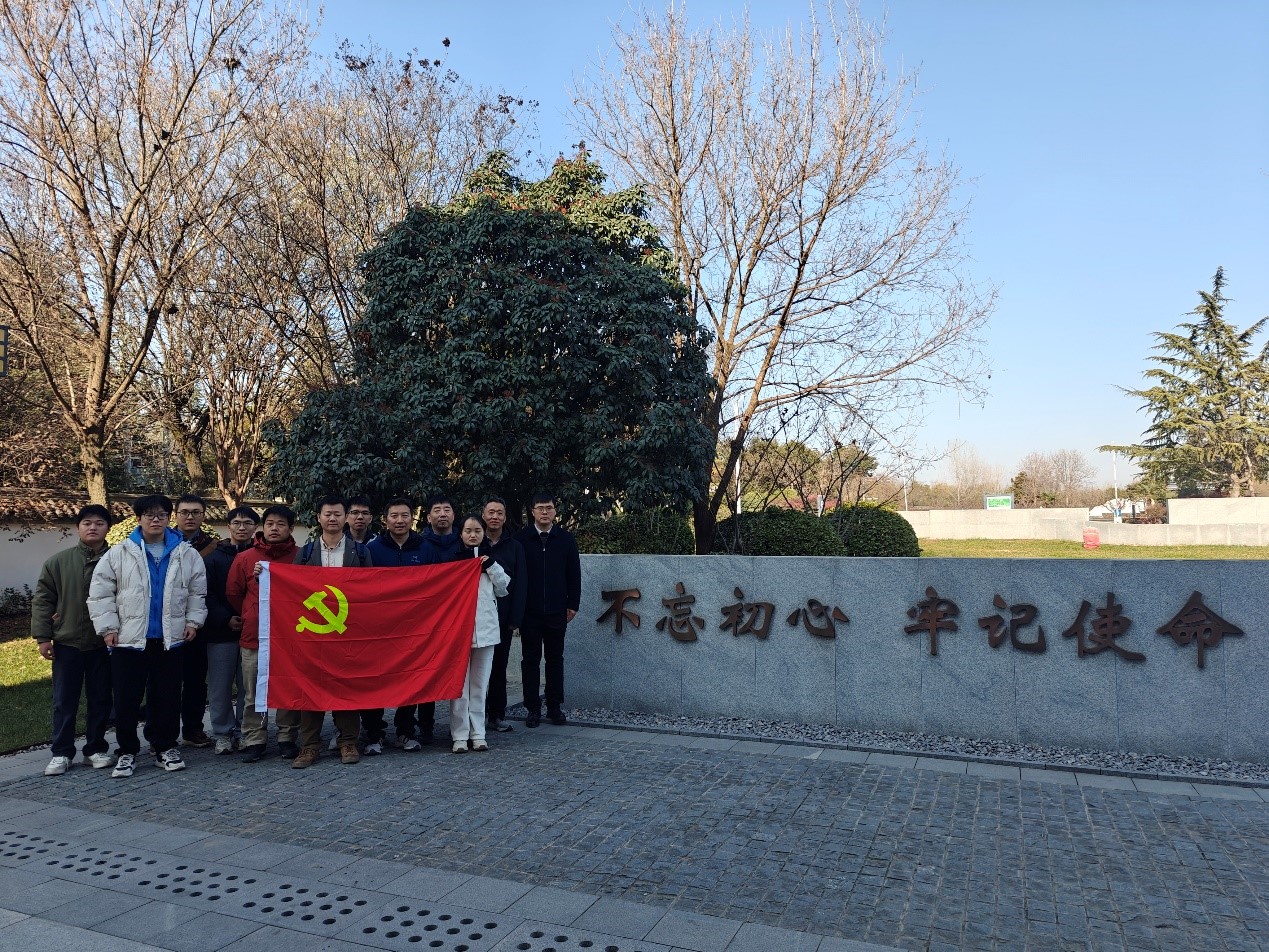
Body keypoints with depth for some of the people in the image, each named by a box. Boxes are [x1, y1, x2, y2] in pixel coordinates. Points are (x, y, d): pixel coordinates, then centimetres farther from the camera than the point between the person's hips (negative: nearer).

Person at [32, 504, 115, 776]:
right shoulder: (59, 562, 1)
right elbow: (42, 600, 2)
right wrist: (42, 636, -3)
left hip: (104, 643, 0)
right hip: (67, 642, 0)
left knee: (100, 700, 8)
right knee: (64, 701, 7)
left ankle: (96, 749, 21)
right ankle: (61, 753, 18)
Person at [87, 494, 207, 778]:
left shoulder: (186, 554, 3)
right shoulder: (119, 554, -1)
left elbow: (197, 591, 9)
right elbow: (100, 591, 0)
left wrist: (193, 621, 1)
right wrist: (108, 627, -5)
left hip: (170, 639, 1)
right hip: (129, 639, -1)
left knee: (167, 697, 9)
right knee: (126, 699, 5)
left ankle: (166, 747, 22)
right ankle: (127, 751, 20)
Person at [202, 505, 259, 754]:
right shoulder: (213, 558, 6)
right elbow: (207, 594, -1)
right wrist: (226, 619, -13)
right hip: (221, 633, 0)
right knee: (220, 687, 5)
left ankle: (244, 732, 15)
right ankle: (223, 733, 17)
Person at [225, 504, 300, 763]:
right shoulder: (245, 558, 4)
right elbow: (233, 593, 13)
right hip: (253, 636, 1)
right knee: (253, 694, 7)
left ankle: (287, 738, 18)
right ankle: (254, 741, 18)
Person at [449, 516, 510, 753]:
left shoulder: (489, 559, 12)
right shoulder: (453, 558, 5)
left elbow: (503, 589, 5)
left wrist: (490, 564, -4)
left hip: (486, 627, 2)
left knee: (480, 684, 7)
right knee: (459, 684, -2)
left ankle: (478, 734, 13)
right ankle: (459, 735, 4)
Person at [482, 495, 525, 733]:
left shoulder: (514, 547, 6)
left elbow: (519, 584, 3)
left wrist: (515, 619, -4)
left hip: (503, 617, 1)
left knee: (499, 666, 7)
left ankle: (497, 714, 15)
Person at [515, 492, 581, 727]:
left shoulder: (566, 538, 3)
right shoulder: (522, 538, -3)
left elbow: (574, 574, 7)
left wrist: (573, 604, 3)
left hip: (557, 611, 2)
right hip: (529, 611, -1)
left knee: (555, 659, 8)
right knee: (530, 660, 5)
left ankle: (555, 707, 17)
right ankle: (533, 709, 13)